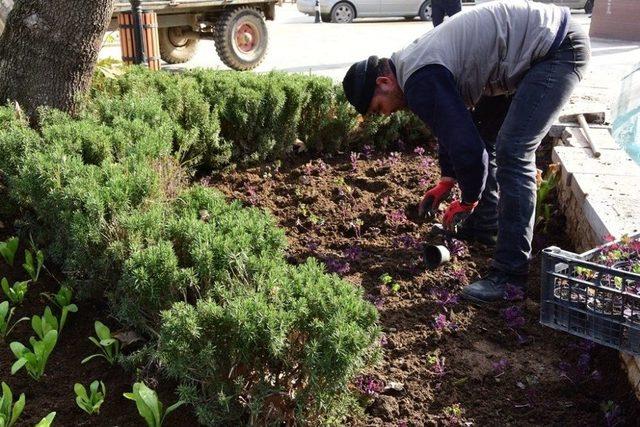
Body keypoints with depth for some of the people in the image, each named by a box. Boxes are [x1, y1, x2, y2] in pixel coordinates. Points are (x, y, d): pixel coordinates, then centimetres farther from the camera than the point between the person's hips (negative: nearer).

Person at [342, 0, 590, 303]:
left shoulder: (421, 82, -23)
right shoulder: (414, 64, 9)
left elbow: (464, 142, -24)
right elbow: (456, 125, 21)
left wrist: (467, 201, -8)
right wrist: (447, 181, 19)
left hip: (558, 49, -11)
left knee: (512, 152, -17)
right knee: (483, 132, 17)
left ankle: (510, 274, -12)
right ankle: (482, 228, 31)